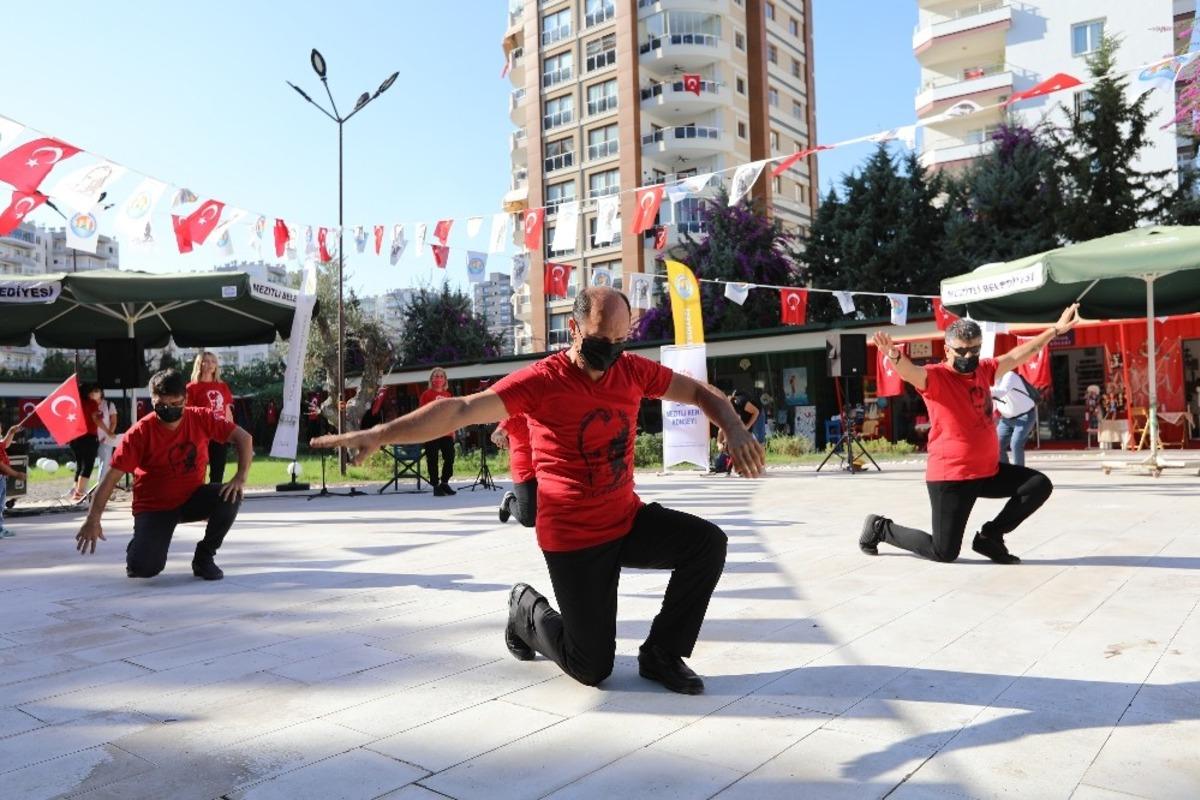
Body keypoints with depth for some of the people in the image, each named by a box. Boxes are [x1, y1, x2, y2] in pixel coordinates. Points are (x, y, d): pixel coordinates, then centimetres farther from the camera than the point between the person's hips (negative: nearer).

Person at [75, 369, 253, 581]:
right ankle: (138, 547, 19)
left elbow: (243, 437, -10)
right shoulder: (140, 432, -18)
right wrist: (93, 520, -21)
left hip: (192, 498, 2)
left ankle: (204, 557, -5)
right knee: (145, 568, -22)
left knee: (230, 497, -29)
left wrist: (241, 477, -24)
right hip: (153, 507, -2)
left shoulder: (201, 419, -13)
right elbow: (112, 477, -17)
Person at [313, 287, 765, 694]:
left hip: (628, 521, 5)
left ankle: (662, 655, 6)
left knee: (708, 543, -15)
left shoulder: (634, 370, -2)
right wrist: (380, 434, -34)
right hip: (572, 539, -5)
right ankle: (527, 610, 31)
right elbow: (461, 409, -26)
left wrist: (734, 429, -15)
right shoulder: (542, 380, -18)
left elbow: (700, 393, 6)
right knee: (592, 669, -1)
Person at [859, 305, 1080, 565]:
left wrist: (1056, 329, 26)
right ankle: (880, 527, 18)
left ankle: (989, 537, 11)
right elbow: (910, 372, -36)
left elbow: (1019, 354, 21)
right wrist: (895, 356, -59)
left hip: (988, 470, 8)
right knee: (944, 552, -5)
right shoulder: (935, 376, -15)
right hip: (950, 477, -8)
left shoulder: (983, 370, 8)